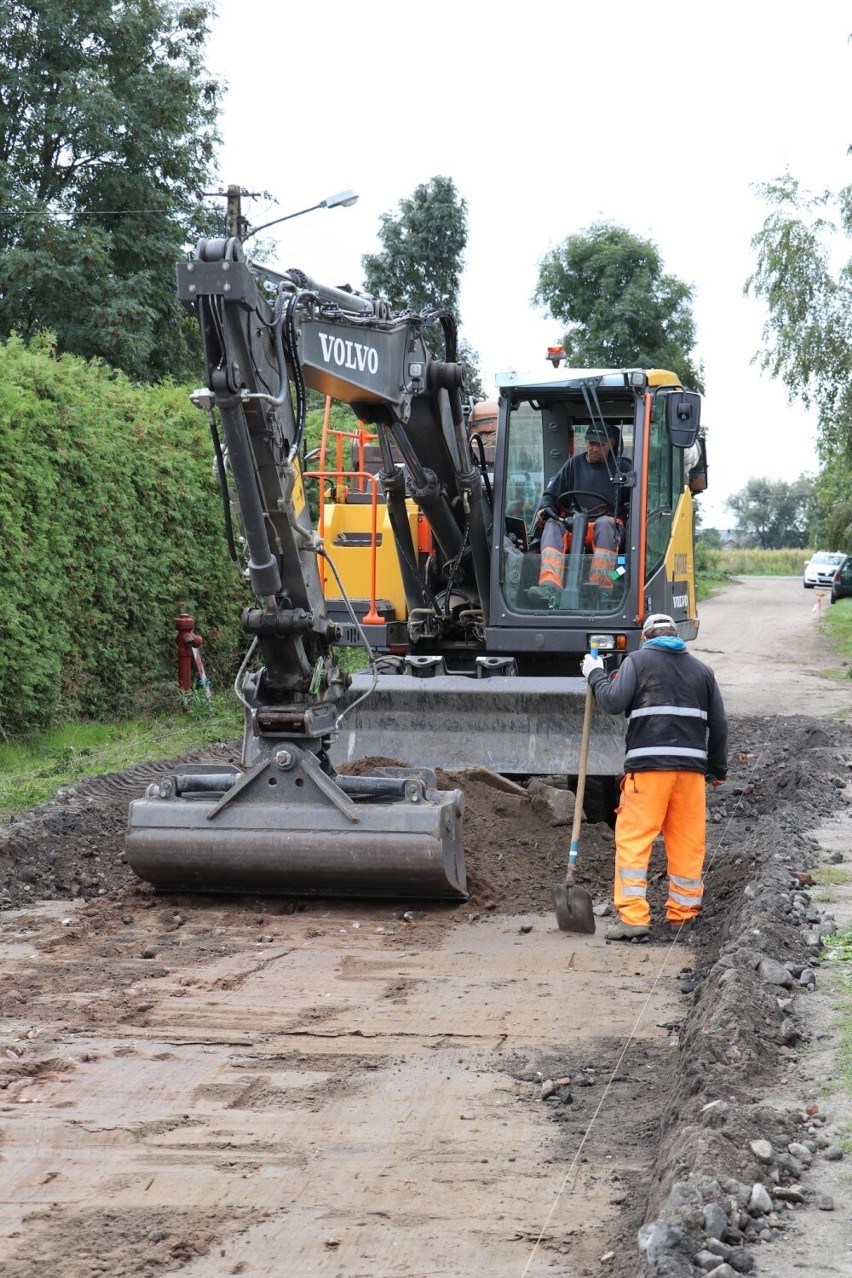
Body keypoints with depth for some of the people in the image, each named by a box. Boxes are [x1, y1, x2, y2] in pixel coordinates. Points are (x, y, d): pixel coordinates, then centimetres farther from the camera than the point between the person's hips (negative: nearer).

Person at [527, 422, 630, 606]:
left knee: (605, 523, -39)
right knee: (553, 525, -30)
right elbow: (551, 494, 20)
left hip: (609, 524, -2)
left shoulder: (621, 468, 14)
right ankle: (549, 588, -53)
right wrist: (544, 509, -2)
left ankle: (600, 589, -49)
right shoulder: (574, 465, 20)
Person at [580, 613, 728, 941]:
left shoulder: (638, 661, 4)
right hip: (691, 766, 4)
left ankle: (633, 916, -9)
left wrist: (595, 675, 9)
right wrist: (717, 769, 27)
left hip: (648, 765, -4)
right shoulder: (701, 670, 18)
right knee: (688, 841, 10)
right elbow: (719, 725, 17)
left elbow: (613, 702, -8)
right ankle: (682, 912, 16)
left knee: (633, 839, -3)